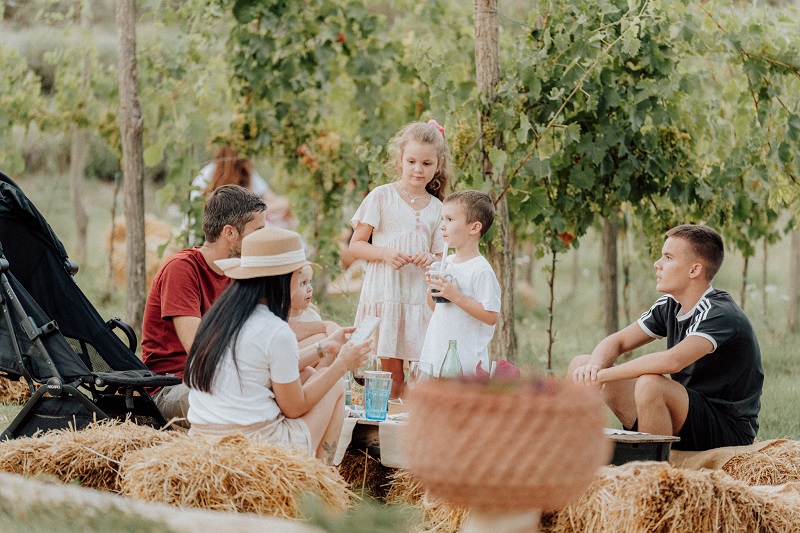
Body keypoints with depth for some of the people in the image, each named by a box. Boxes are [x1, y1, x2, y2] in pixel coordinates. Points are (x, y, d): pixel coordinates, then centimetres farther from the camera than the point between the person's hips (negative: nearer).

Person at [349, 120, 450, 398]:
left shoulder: (437, 208, 9)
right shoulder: (382, 196, 0)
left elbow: (441, 257, 14)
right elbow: (356, 245, 1)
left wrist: (431, 259, -10)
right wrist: (385, 253, -17)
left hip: (419, 297, 3)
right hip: (384, 292, -3)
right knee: (390, 367, -4)